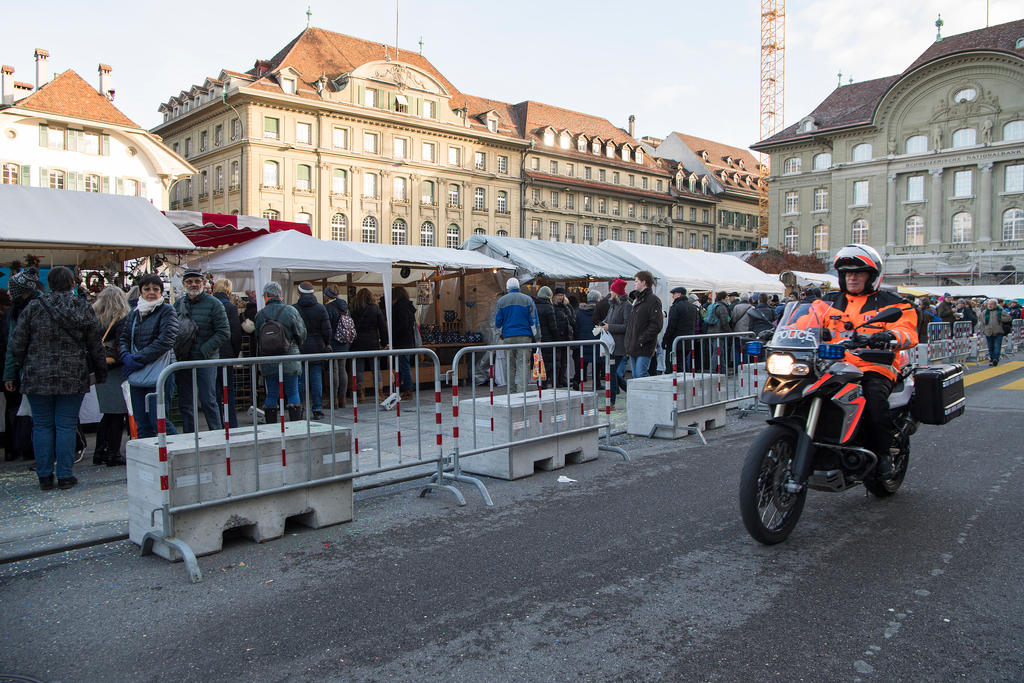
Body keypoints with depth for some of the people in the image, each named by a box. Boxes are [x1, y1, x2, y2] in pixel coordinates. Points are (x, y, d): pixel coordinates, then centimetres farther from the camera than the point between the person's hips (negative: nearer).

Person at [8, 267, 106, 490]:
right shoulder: (84, 309, -1)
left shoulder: (33, 308, -3)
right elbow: (96, 347, 4)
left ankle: (44, 476, 13)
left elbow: (17, 346, -1)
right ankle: (65, 476, 7)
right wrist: (101, 372, 14)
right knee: (66, 425, 4)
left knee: (42, 425, 8)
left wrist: (28, 365, 17)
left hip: (38, 378, 0)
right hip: (73, 378, 0)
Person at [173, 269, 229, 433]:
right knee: (185, 403, 10)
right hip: (182, 361, 5)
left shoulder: (213, 304, -5)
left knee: (207, 401, -5)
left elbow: (224, 332, -10)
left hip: (206, 360, -5)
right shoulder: (178, 304, 10)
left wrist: (203, 351, -16)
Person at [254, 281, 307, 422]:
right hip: (290, 360, -1)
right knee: (293, 393, 5)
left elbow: (256, 337, 3)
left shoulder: (260, 315, -1)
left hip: (268, 362, 1)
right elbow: (302, 333, 0)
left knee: (271, 394, 7)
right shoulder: (291, 311, -4)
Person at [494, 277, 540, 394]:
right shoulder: (528, 300, 3)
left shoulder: (501, 301, 5)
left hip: (508, 337, 1)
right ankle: (521, 391, -9)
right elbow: (534, 321, 0)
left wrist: (500, 332, 26)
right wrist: (537, 339, 3)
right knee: (523, 364, -2)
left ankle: (511, 390, 13)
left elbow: (498, 321, 7)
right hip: (524, 336, -1)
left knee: (509, 365, 9)